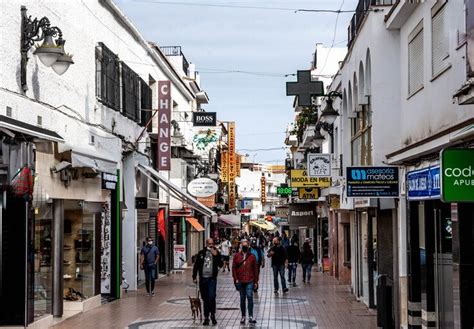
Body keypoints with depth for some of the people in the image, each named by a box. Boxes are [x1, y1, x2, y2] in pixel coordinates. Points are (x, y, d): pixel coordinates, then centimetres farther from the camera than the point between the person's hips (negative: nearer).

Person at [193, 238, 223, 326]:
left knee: (211, 297, -14)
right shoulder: (201, 253, 5)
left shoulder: (216, 253, 2)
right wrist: (194, 277, 4)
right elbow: (196, 265, 8)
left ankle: (213, 315, 3)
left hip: (212, 279, -2)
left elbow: (221, 265, -7)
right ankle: (206, 317, 17)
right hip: (202, 279, 2)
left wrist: (216, 256, -19)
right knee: (205, 299, 8)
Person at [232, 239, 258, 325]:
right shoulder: (237, 256, 4)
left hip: (250, 281, -2)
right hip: (240, 281, 2)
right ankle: (243, 317, 19)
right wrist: (235, 279, -4)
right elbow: (234, 268, 5)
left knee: (250, 297, -13)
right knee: (242, 299, 10)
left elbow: (256, 269, 5)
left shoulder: (252, 256, 3)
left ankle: (251, 317, -10)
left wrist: (256, 281, 3)